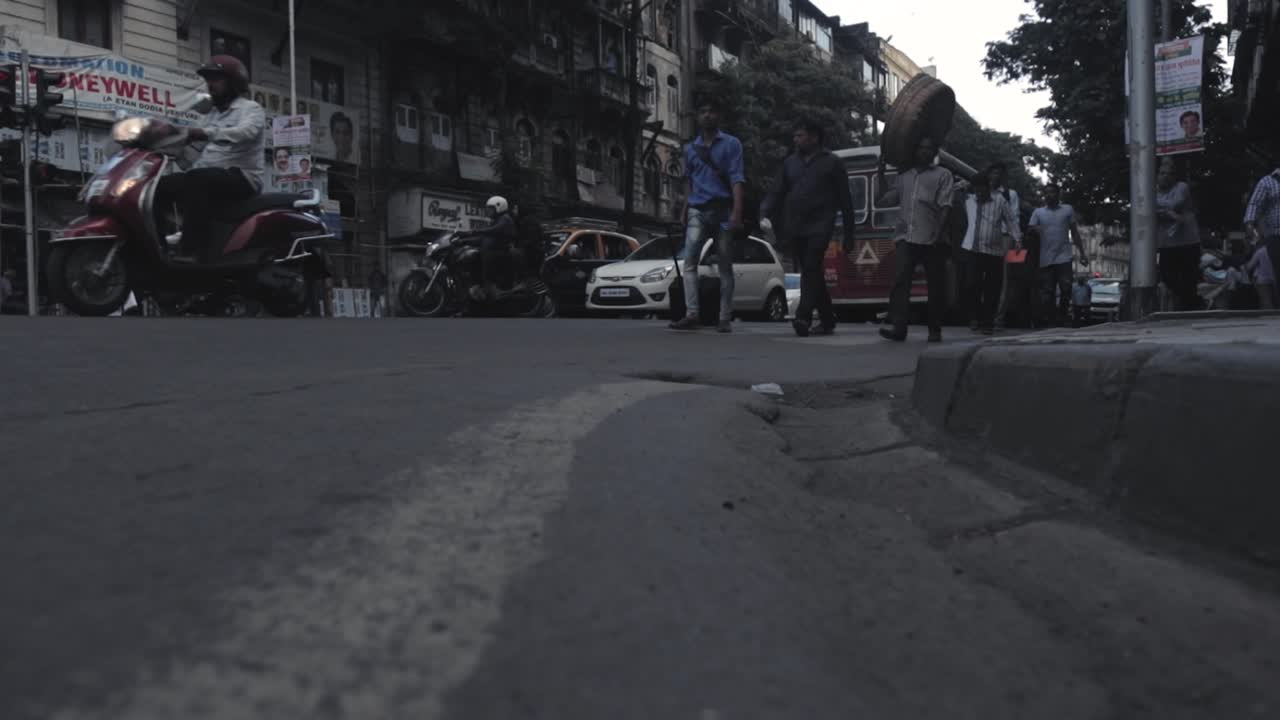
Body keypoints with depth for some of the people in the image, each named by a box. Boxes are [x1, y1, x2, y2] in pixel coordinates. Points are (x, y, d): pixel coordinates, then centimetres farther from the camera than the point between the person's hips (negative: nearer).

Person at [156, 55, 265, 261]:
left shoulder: (250, 108, 1)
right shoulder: (212, 115, 27)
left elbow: (246, 132, -23)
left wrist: (207, 133, -35)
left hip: (242, 177, -8)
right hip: (211, 177, 8)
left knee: (196, 179, -34)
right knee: (163, 184, -8)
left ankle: (195, 250, -40)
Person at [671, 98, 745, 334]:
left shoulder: (731, 144, 5)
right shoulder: (690, 148, 16)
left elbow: (737, 180, -4)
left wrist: (737, 213, -16)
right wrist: (684, 212, 18)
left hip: (723, 210, -3)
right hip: (697, 211, 3)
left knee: (725, 265, 1)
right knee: (689, 260, -14)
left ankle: (725, 318, 3)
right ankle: (691, 314, -20)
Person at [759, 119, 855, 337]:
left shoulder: (832, 162, 3)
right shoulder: (790, 162, 14)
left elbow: (844, 199, 4)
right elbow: (776, 192, 10)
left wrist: (849, 233, 2)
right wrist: (766, 215, -10)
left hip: (819, 226, -5)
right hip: (795, 228, 5)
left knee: (811, 268, -19)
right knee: (812, 272, 9)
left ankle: (803, 317, -27)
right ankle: (828, 319, 18)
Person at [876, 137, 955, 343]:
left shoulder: (943, 175, 11)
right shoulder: (904, 177, 23)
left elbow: (945, 206, -1)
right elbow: (883, 200, 25)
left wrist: (939, 234, -14)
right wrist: (880, 175, 20)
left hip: (931, 239, -3)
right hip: (906, 237, 3)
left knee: (936, 285, 2)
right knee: (900, 280, -13)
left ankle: (935, 330, 12)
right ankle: (899, 328, -19)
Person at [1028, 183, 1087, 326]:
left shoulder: (1068, 210, 10)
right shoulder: (1038, 212, 11)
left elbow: (1074, 232, 12)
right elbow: (1030, 229, 3)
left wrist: (1082, 253, 6)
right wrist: (1034, 230, -22)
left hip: (1064, 258, -1)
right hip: (1046, 260, 1)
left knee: (1066, 289, -6)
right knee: (1047, 292, 1)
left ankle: (1062, 319, 7)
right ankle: (1048, 322, 4)